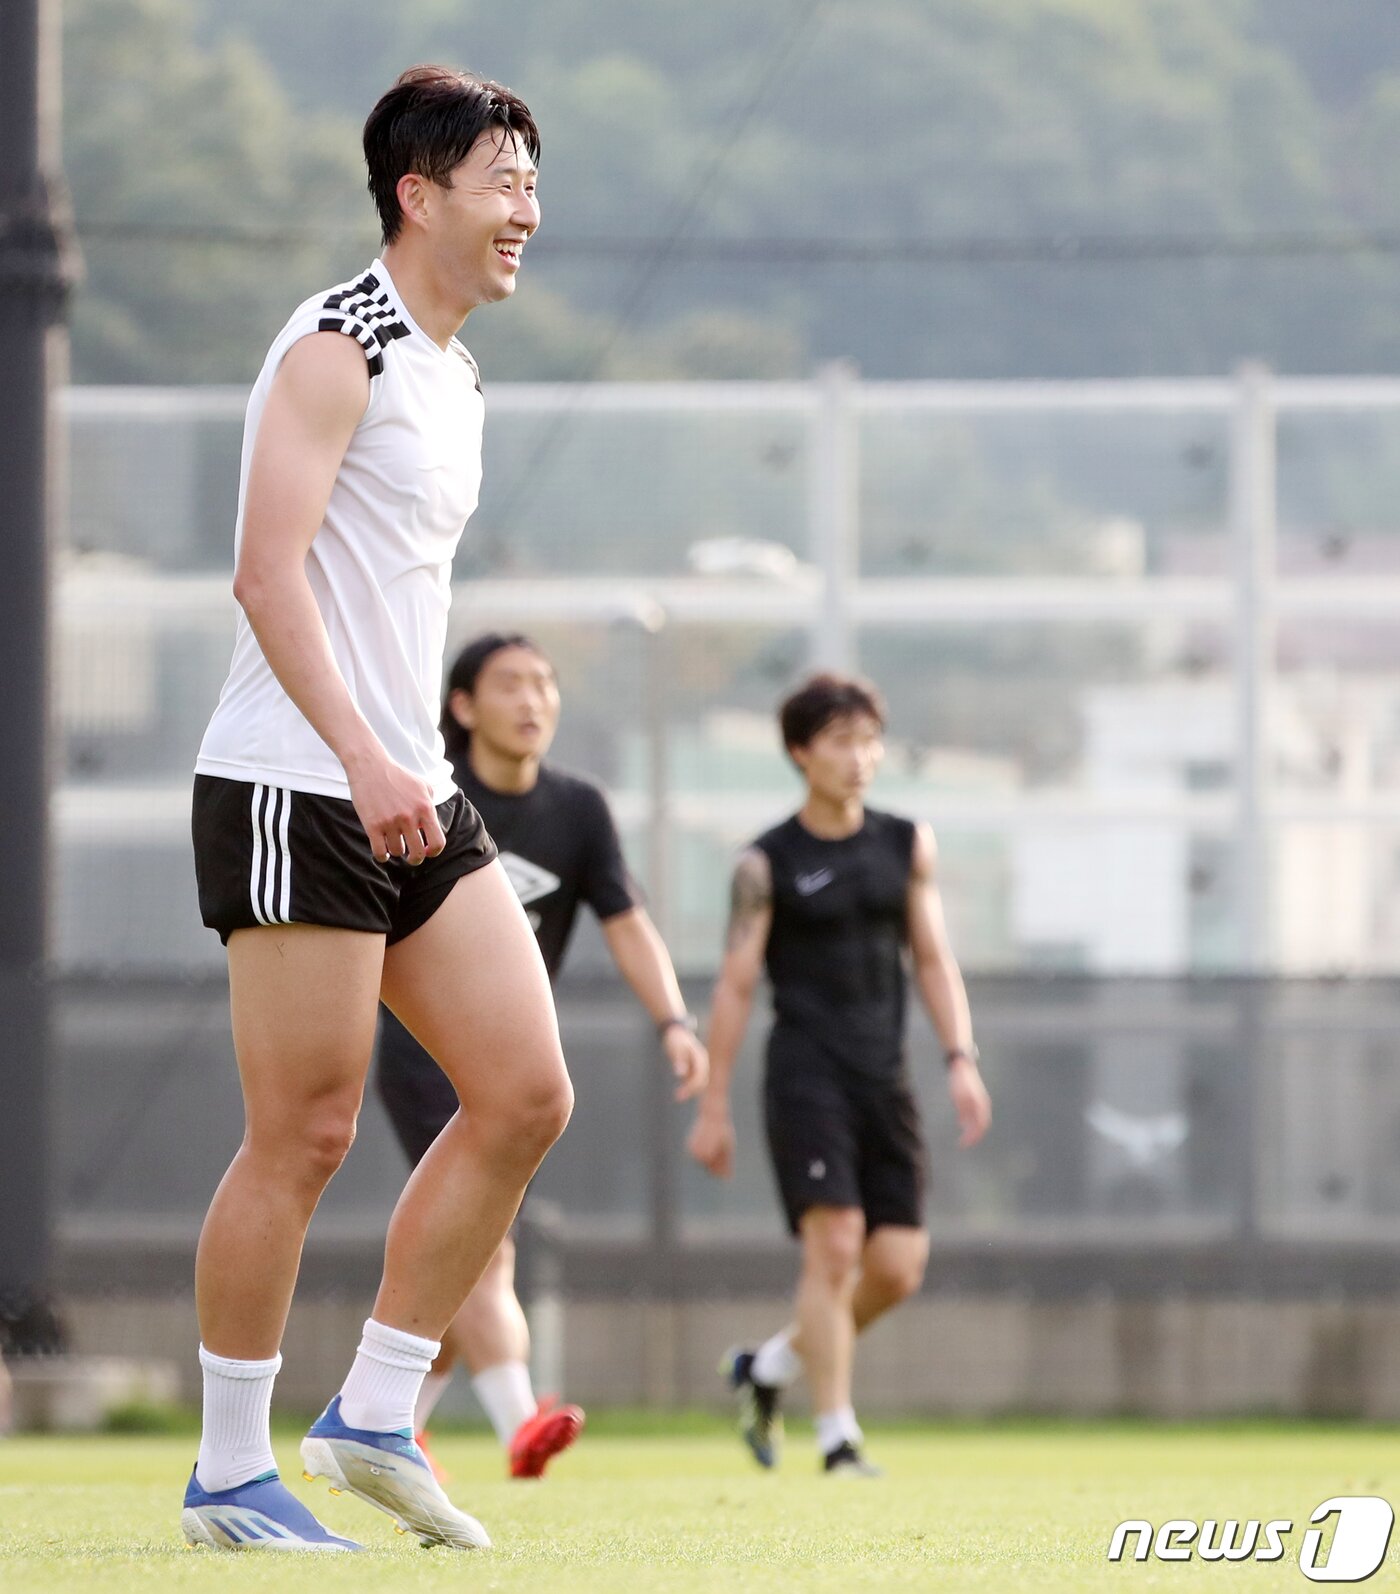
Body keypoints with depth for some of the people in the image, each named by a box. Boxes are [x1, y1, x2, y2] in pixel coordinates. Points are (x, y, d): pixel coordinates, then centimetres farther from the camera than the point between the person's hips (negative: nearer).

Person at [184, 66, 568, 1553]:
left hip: (409, 793, 9)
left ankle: (372, 1417, 9)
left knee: (525, 1095, 1)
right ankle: (227, 1478, 3)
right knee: (303, 1136, -7)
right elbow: (268, 572, -20)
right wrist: (365, 761, -27)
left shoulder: (452, 372, 18)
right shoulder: (339, 346, -11)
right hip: (295, 790, -9)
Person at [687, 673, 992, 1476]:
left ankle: (769, 1367, 21)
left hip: (885, 1073, 4)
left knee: (899, 1266, -2)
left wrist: (962, 1059, 0)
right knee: (834, 1244, -17)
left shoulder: (907, 844, 12)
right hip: (806, 1070, -4)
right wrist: (714, 1107, 1)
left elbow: (933, 957, 13)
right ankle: (838, 1437, -10)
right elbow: (736, 984, 2)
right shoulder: (769, 864, 1)